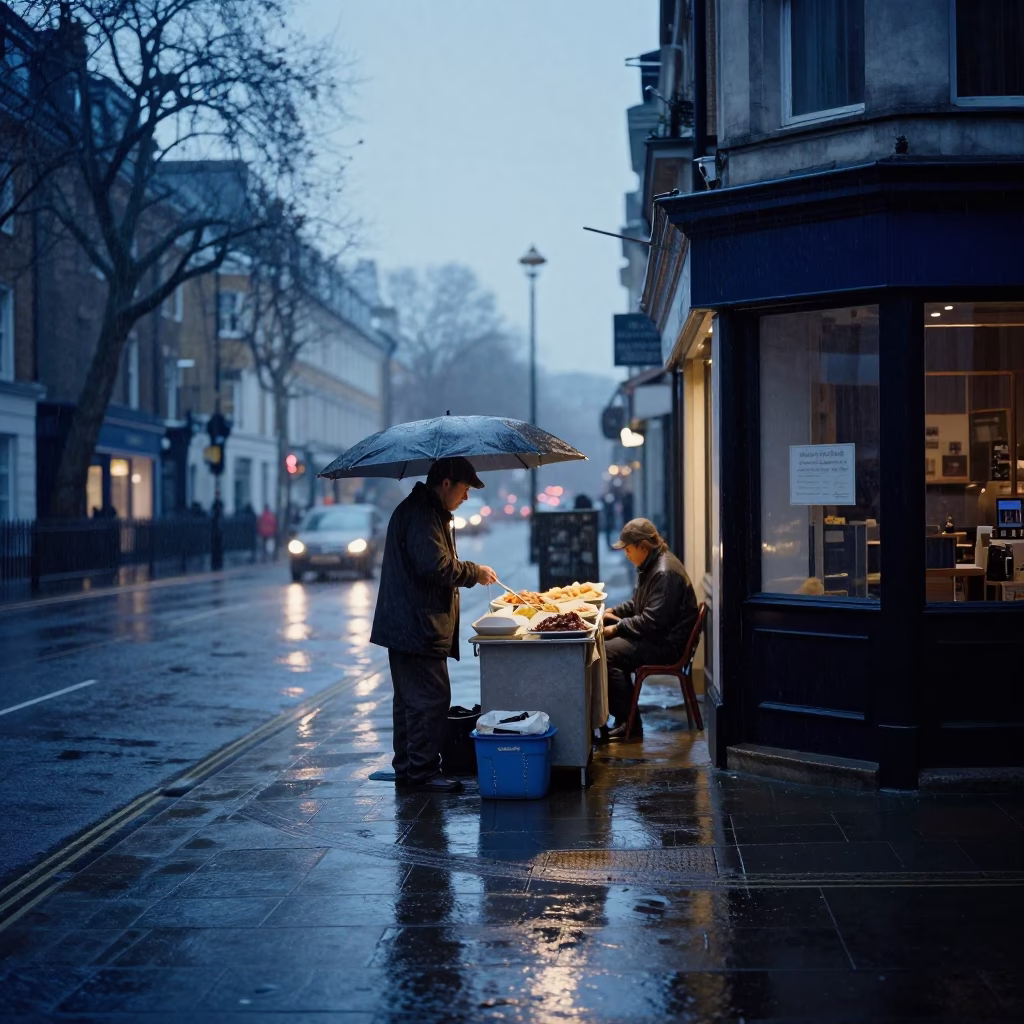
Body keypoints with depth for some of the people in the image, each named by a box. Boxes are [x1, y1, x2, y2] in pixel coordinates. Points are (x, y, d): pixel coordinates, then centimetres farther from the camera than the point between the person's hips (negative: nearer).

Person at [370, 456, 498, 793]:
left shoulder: (424, 511, 19)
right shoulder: (422, 516, -16)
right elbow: (437, 567, -25)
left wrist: (469, 573, 13)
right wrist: (476, 573, -12)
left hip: (406, 626, 12)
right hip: (418, 627, -12)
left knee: (410, 699, 16)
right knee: (431, 699, -8)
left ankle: (406, 767, 23)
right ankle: (422, 771, -4)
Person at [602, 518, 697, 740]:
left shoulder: (665, 573, -21)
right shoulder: (652, 565, 13)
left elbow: (652, 621, -25)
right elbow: (637, 604, 28)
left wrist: (616, 628, -17)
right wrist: (613, 612, 12)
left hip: (668, 644, -11)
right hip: (658, 636, 11)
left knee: (607, 653, -20)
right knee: (605, 645, 8)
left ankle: (629, 724, -13)